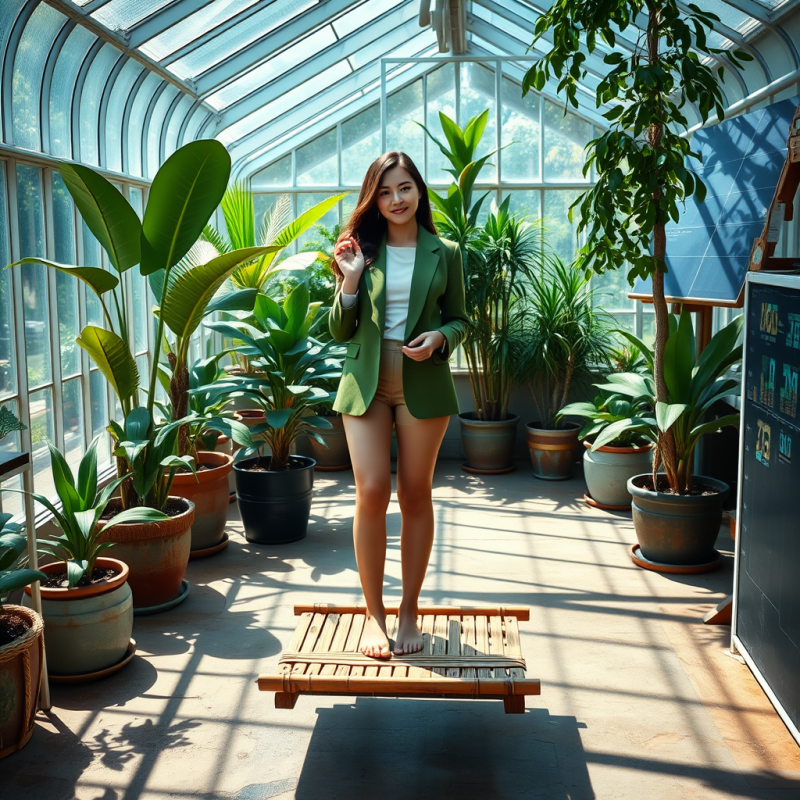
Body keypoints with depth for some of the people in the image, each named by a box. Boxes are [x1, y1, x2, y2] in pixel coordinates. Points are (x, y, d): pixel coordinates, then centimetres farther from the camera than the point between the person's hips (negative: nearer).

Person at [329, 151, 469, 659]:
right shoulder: (362, 250, 4)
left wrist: (440, 338, -10)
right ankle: (374, 613, 8)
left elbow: (459, 319, 12)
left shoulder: (444, 254, 5)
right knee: (372, 493, -7)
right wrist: (351, 280, -11)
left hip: (423, 383, 0)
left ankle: (409, 611, 20)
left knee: (416, 496, 6)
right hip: (366, 382, 0)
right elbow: (340, 332, 4)